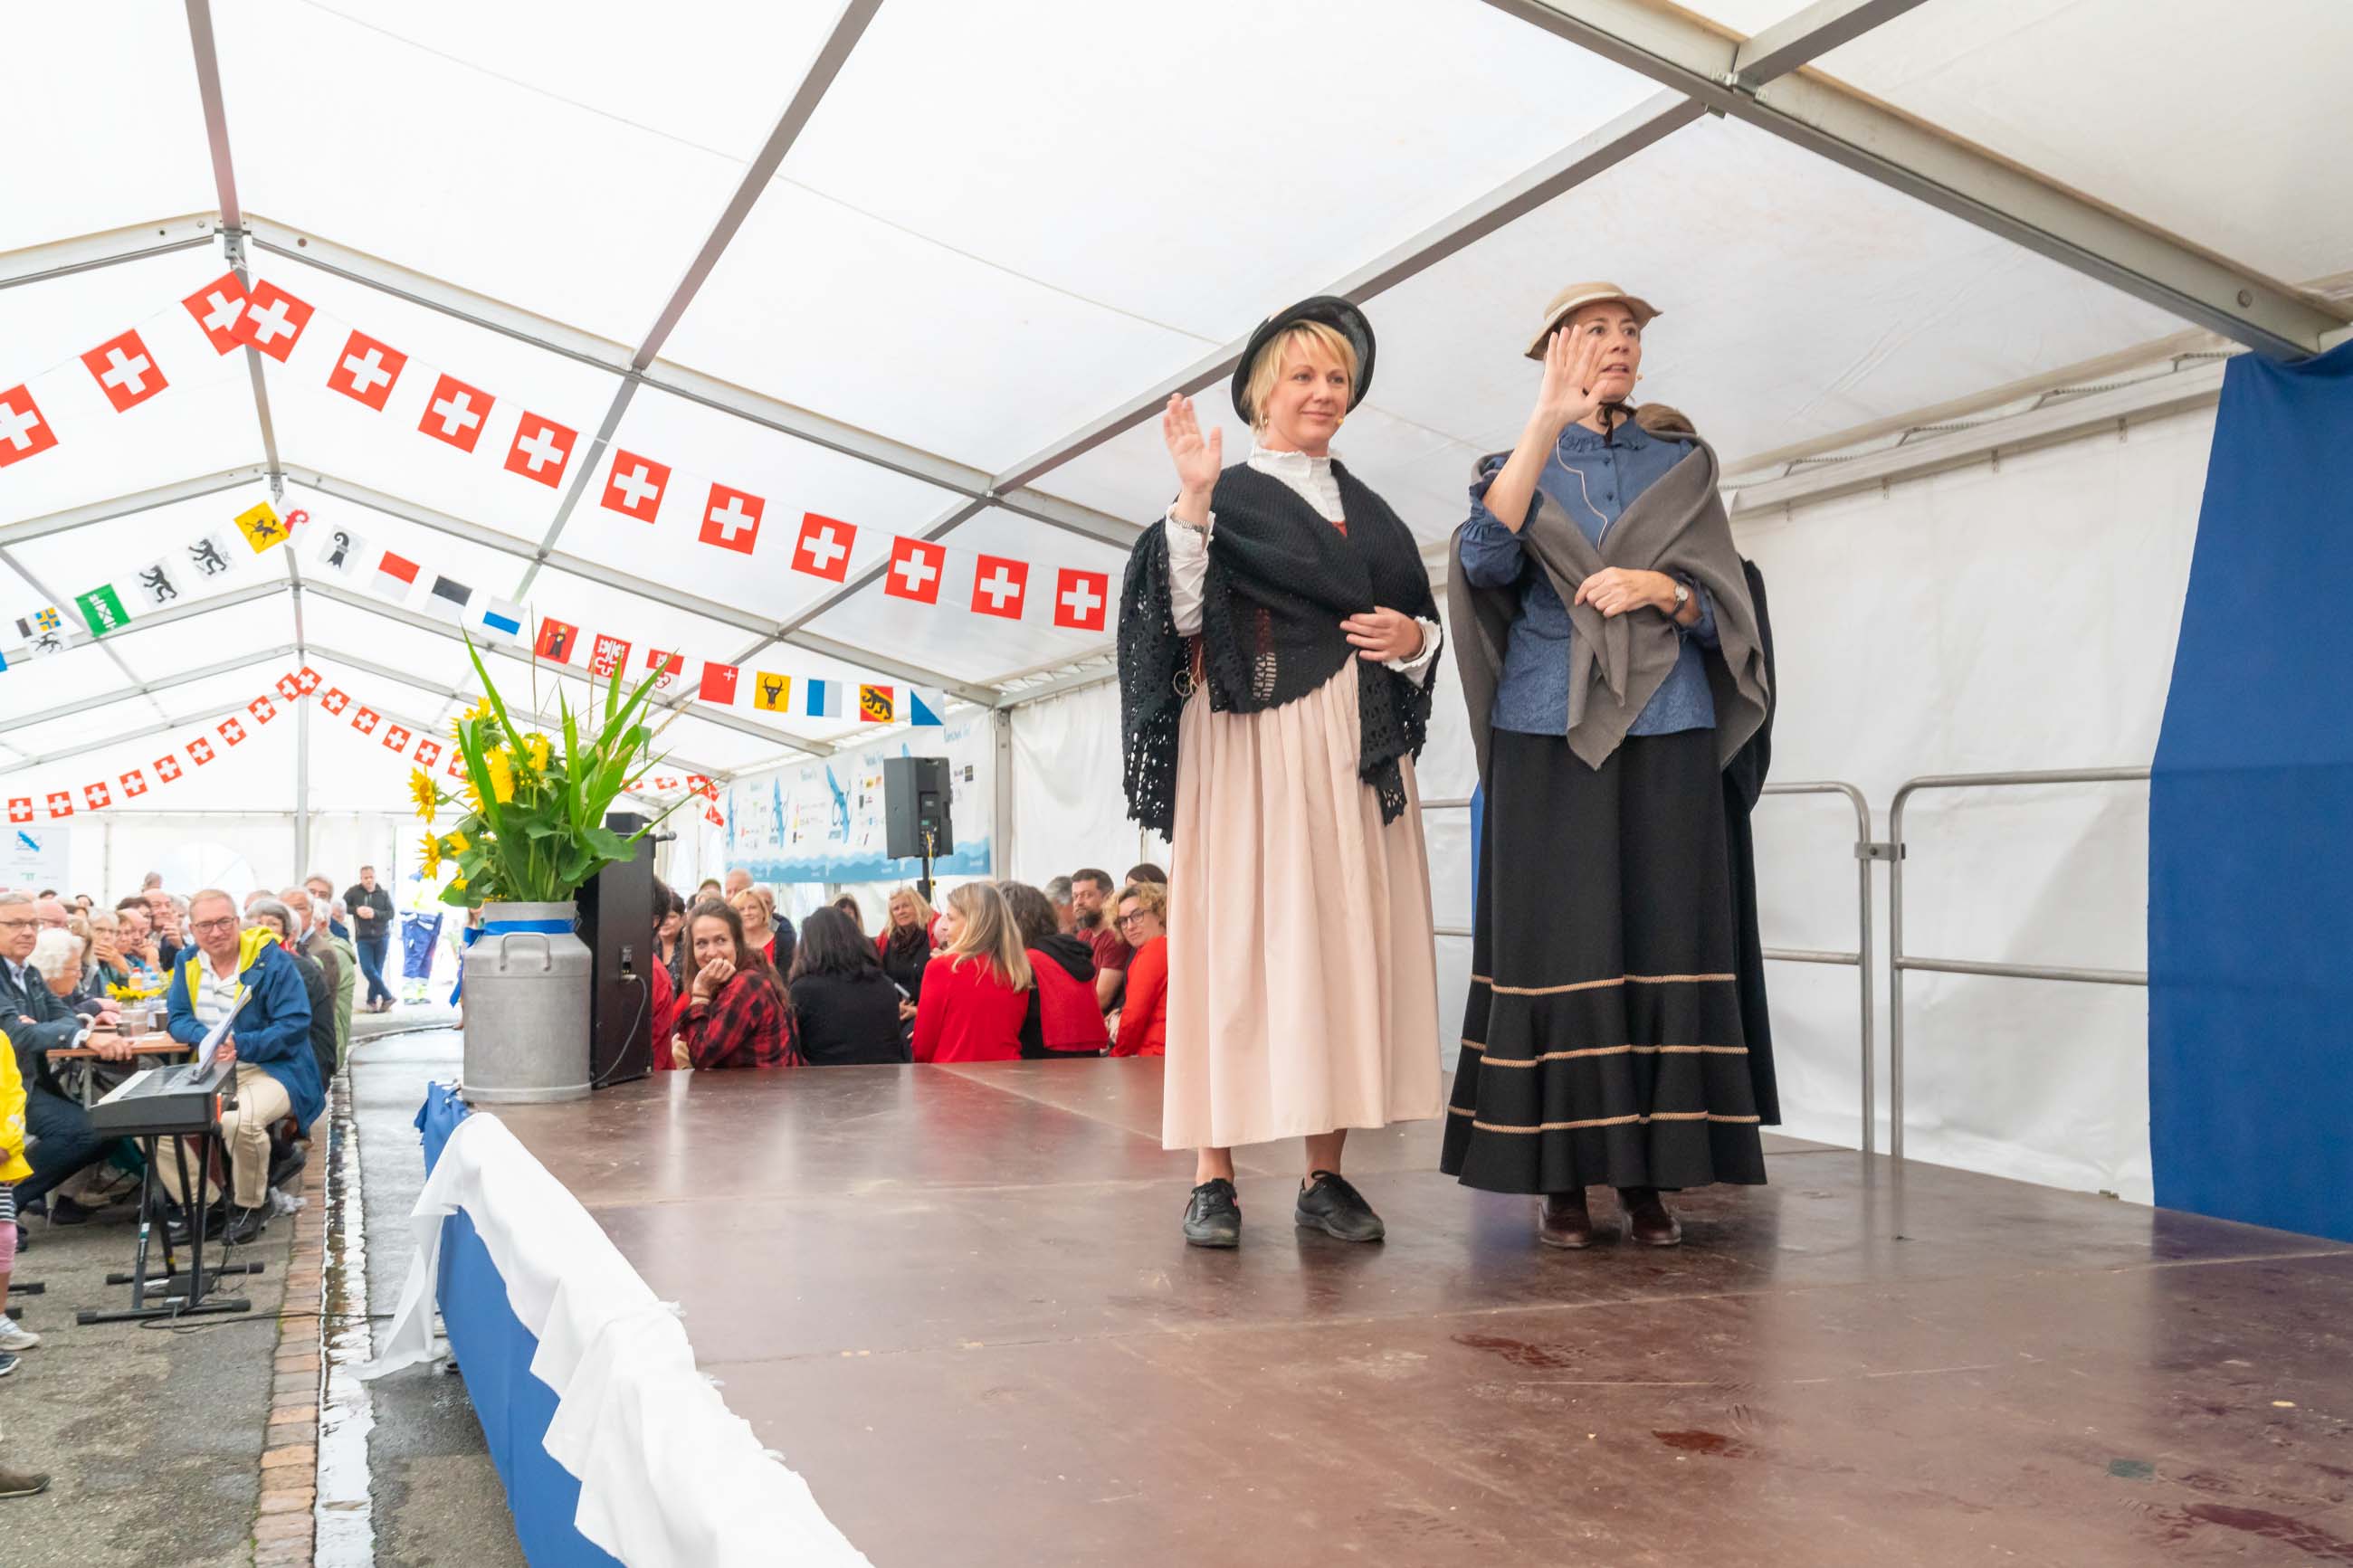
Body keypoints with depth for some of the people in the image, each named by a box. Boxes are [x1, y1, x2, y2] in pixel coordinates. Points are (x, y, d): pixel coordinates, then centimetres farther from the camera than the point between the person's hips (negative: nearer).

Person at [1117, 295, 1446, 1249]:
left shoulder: (1368, 509, 20)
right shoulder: (1225, 494, 4)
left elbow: (1423, 625, 21)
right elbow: (1181, 617, -11)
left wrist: (1415, 638, -1)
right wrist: (1191, 501, -19)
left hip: (1357, 751, 5)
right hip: (1251, 748, -5)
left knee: (1348, 943, 1)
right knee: (1237, 937, -7)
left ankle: (1325, 1171, 6)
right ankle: (1213, 1175, -3)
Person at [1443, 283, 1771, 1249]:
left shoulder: (1682, 468, 16)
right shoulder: (1518, 468, 11)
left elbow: (1724, 605, 10)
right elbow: (1486, 561, -12)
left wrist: (1662, 589, -11)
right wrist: (1547, 422, -18)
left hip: (1667, 736, 2)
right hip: (1547, 734, -1)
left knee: (1662, 942, -3)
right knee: (1557, 945, -4)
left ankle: (1649, 1176, 3)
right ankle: (1559, 1177, 2)